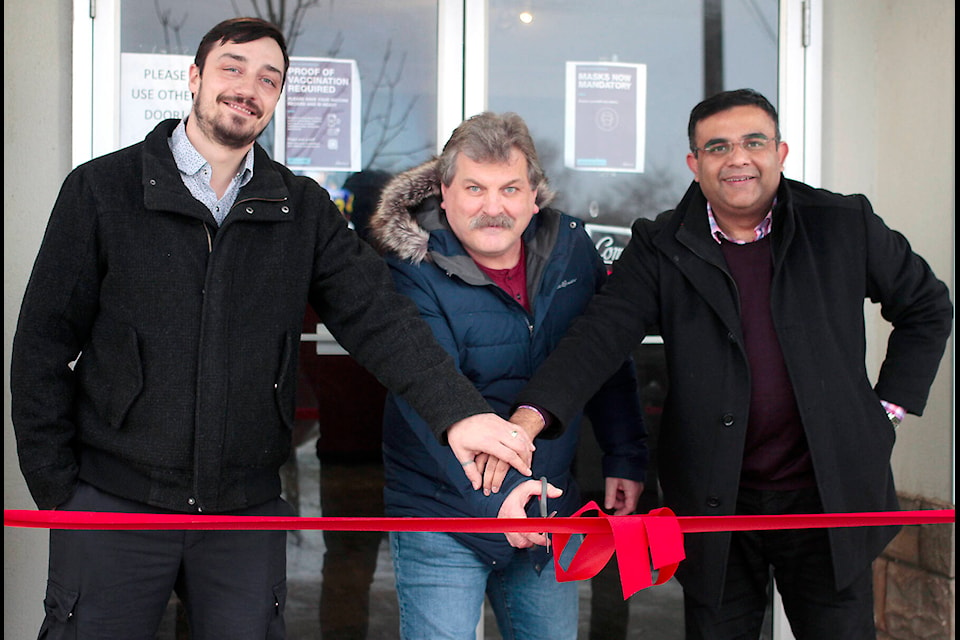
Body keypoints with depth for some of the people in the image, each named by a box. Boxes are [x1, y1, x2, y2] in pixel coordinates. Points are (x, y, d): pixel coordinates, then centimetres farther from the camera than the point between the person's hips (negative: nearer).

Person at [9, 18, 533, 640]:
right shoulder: (102, 189, -2)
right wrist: (54, 488, -3)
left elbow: (377, 314, -7)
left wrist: (460, 409, -23)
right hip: (115, 501, -2)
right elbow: (44, 344, 0)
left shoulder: (303, 209, 5)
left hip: (248, 510, 2)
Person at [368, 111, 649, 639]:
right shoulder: (416, 274, -16)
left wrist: (625, 458, 8)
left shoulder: (569, 247, 0)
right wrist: (492, 496, -38)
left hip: (550, 509, 5)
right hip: (442, 516, -4)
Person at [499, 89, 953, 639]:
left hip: (830, 494, 0)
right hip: (715, 506, 0)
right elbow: (600, 336, -15)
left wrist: (891, 405, 6)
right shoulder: (662, 248, -2)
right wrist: (531, 418, -31)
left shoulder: (845, 224, 0)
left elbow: (927, 307, 13)